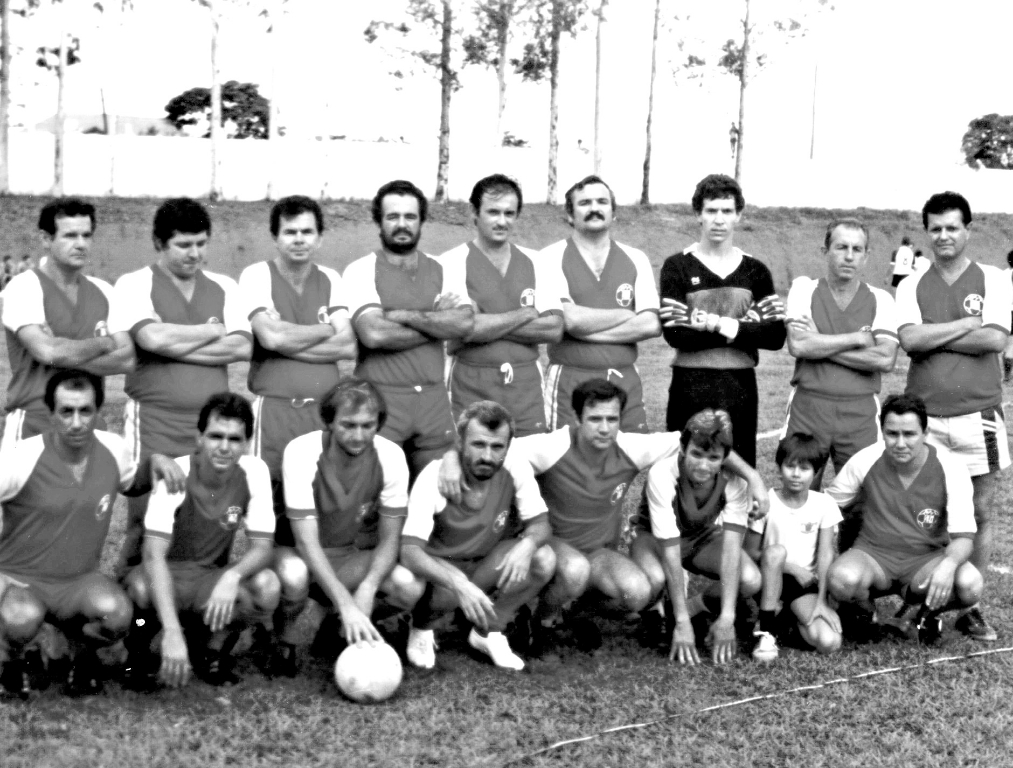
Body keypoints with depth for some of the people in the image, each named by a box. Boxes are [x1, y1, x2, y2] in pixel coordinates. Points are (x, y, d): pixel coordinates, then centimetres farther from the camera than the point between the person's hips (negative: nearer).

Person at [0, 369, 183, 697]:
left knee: (118, 613, -31)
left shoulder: (114, 449, -4)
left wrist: (156, 462, -4)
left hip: (80, 582, 3)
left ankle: (81, 653, 7)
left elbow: (132, 484, 19)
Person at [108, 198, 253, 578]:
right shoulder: (135, 285, 2)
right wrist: (212, 331, -2)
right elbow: (153, 338, -17)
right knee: (147, 522, -6)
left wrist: (173, 345, -8)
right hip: (153, 422, -3)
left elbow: (242, 347, -1)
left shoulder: (224, 287, 14)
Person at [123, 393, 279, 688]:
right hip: (166, 577, -3)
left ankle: (214, 650, 0)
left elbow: (262, 547, -12)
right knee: (140, 588, -38)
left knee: (267, 586, -28)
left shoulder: (255, 472, -13)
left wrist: (232, 576, -37)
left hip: (211, 581, 3)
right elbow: (154, 555, -31)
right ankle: (140, 650, -3)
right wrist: (172, 631, -44)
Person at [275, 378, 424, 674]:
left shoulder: (391, 457, -14)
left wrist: (367, 589, -30)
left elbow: (389, 539, -10)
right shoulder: (301, 452, -23)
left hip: (355, 557, 3)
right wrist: (346, 603, -38)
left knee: (411, 588, -25)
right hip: (304, 558, -3)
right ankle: (285, 633, -2)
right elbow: (307, 541, -27)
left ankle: (338, 628, 5)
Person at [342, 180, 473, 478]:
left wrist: (401, 315, -11)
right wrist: (437, 325, -6)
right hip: (380, 398, -3)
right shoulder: (361, 271, -1)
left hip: (433, 398, 4)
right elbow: (374, 333, -16)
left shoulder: (442, 272, 11)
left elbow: (465, 323, -7)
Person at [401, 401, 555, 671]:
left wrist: (527, 544, -37)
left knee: (543, 558, -23)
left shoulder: (517, 470, -17)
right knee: (450, 588, -38)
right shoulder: (434, 477, -26)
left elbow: (540, 524, -10)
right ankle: (422, 627, 1)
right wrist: (459, 585, -50)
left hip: (488, 564, 4)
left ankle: (488, 632, -1)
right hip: (439, 566, -3)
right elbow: (409, 551, -33)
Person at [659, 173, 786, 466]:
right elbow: (676, 334, -12)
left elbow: (776, 336, -3)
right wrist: (744, 326, -12)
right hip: (690, 386, -2)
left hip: (740, 387, 2)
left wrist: (718, 324, -14)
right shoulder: (677, 266, 1)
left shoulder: (755, 271, 9)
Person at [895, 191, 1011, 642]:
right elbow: (910, 340, -8)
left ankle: (970, 607, 14)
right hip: (923, 415, 1)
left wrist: (933, 337, -8)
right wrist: (967, 324, -9)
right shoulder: (911, 287, 8)